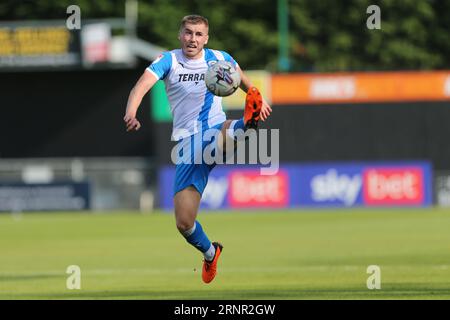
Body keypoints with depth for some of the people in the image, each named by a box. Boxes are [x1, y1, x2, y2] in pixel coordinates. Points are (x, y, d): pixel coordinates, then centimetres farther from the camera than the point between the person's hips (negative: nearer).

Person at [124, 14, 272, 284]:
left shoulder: (219, 59, 5)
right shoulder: (168, 61, -2)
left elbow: (242, 79, 27)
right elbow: (141, 86, -19)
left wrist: (257, 98, 11)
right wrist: (131, 113, -39)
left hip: (217, 131, 0)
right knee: (184, 223, -2)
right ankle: (210, 252, 26)